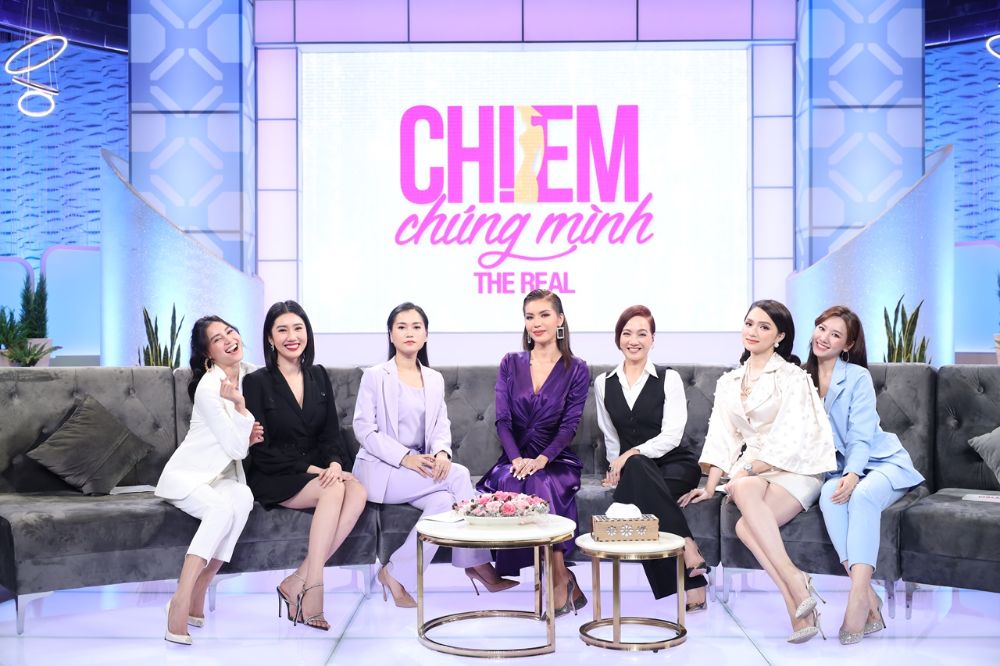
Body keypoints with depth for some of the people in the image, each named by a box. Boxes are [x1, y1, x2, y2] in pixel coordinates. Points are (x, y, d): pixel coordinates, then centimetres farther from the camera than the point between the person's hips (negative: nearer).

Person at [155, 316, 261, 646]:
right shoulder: (208, 387, -19)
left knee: (243, 498, -30)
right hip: (187, 475, -5)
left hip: (224, 476, 6)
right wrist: (240, 407, -29)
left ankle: (196, 596, -25)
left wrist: (250, 435, -5)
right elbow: (236, 448, -19)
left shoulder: (251, 374, 3)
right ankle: (182, 598, -35)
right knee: (224, 505, -37)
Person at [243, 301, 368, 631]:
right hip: (272, 479, -5)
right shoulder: (257, 382, -5)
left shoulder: (319, 376, 10)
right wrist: (309, 468, -18)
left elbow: (332, 433, 8)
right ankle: (312, 587, -27)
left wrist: (335, 463, -14)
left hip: (319, 471, 5)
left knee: (358, 492, -27)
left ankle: (298, 580, -25)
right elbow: (261, 450, -10)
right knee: (334, 490, -32)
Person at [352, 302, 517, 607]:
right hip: (379, 470, -5)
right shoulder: (374, 376, -1)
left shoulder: (435, 379, 15)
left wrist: (442, 452, -15)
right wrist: (405, 457, -20)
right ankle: (478, 564, -17)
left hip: (421, 467, 5)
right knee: (458, 475, -24)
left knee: (442, 500, -29)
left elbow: (442, 425, 9)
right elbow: (364, 428, -8)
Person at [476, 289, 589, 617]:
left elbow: (569, 425, -5)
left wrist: (541, 460, -20)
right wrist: (517, 459, -16)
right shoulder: (510, 364, 10)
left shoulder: (576, 370, 5)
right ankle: (564, 580, -28)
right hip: (515, 458, 2)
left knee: (542, 485, -36)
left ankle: (558, 581, -25)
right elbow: (502, 420, 1)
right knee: (510, 482, -33)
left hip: (555, 460, -2)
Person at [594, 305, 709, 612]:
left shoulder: (668, 379, 1)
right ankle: (689, 558, -38)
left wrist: (633, 454, -20)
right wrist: (617, 467, -2)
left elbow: (672, 436, -9)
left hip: (674, 464, -2)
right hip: (633, 471, 3)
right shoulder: (604, 383, 12)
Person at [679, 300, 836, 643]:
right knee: (745, 527, -28)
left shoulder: (792, 377, 0)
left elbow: (789, 439, -10)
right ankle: (799, 606, -28)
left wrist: (746, 471, -18)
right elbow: (722, 437, 12)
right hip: (752, 472, 4)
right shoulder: (728, 383, 17)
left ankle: (793, 580, -32)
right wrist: (710, 485, 0)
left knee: (744, 489, -35)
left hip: (795, 471, -4)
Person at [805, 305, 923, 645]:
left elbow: (860, 438, -15)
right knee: (829, 495, -31)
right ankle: (870, 601, -35)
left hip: (884, 463, -3)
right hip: (839, 469, 3)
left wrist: (852, 476, -33)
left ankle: (858, 598, -43)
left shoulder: (858, 377, -7)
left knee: (862, 495, -36)